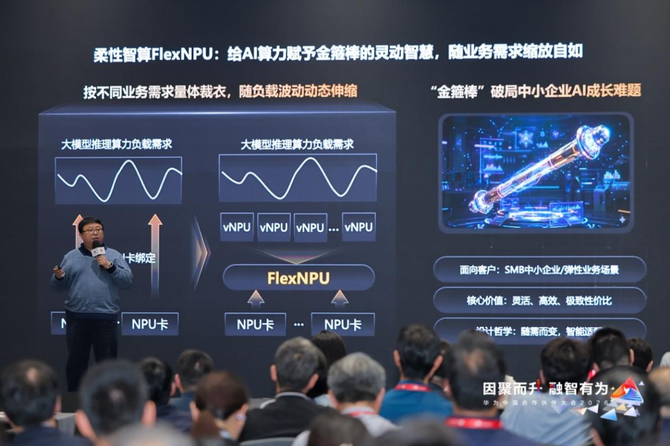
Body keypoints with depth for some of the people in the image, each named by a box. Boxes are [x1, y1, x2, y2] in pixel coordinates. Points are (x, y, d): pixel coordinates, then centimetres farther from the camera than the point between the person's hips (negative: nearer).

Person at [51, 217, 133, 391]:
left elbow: (127, 280, -2)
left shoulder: (114, 256, 6)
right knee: (75, 362, 8)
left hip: (105, 318, -1)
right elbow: (59, 286, 9)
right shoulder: (71, 257, 9)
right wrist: (58, 277, -13)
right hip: (76, 318, 1)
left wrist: (110, 266, -13)